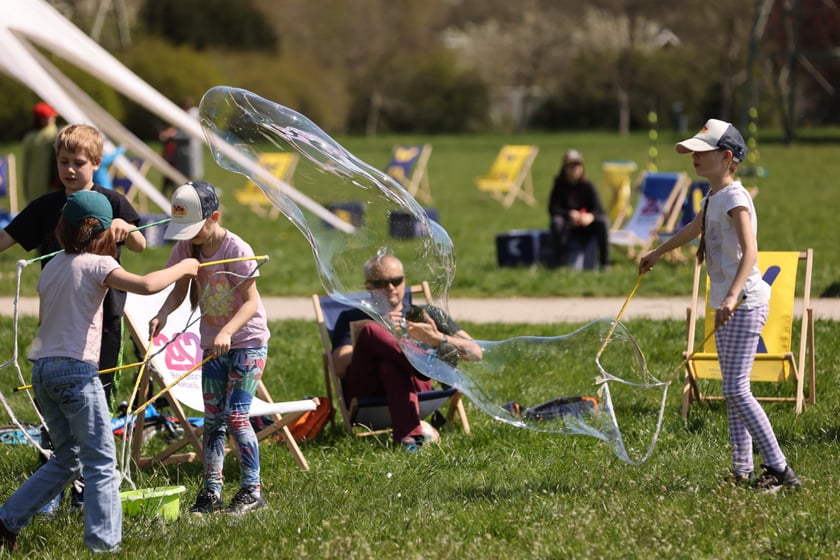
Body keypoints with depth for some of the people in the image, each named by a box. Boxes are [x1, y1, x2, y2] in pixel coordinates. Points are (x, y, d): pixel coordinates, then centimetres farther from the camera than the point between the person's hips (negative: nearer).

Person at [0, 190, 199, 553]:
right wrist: (182, 268, -7)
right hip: (76, 370, -8)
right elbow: (146, 285, -22)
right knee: (101, 462, -1)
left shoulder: (52, 266, 15)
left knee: (67, 459, 19)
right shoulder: (96, 265, -9)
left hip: (43, 369, 8)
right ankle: (103, 542, -6)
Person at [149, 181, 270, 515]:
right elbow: (180, 288, 2)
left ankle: (252, 490, -2)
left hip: (247, 341, -6)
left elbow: (251, 301, -22)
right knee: (213, 420, 5)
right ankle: (211, 492, 8)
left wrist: (227, 331, -37)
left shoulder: (236, 250, -21)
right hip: (212, 345, 6)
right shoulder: (187, 247, -3)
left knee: (235, 416, -11)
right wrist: (162, 315, -19)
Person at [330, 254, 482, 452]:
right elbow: (341, 368, 5)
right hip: (366, 394, 0)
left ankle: (408, 435, -59)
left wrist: (438, 339, -5)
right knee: (370, 330, -26)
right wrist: (380, 333, -7)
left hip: (414, 385, 0)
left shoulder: (426, 314, 28)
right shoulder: (351, 319, 27)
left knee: (390, 365, -36)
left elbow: (475, 353, 15)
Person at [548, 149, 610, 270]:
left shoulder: (588, 186, -1)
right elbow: (553, 209, -13)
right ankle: (560, 262, -31)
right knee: (557, 223, -34)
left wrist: (590, 216, -35)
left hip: (586, 224, 1)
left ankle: (604, 263, -21)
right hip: (567, 222, -1)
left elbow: (598, 209, -10)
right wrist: (570, 214, -32)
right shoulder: (559, 185, -3)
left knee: (602, 222, -27)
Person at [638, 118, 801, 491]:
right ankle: (742, 470, 14)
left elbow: (750, 252, -29)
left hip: (744, 304, -10)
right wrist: (657, 253, 53)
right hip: (726, 305, 10)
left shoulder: (734, 198, -15)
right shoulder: (713, 197, 14)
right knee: (733, 391, 10)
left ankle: (779, 468, -14)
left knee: (736, 390, -14)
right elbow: (694, 229, 36)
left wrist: (732, 297, -44)